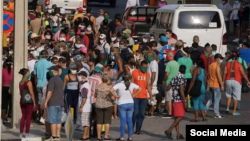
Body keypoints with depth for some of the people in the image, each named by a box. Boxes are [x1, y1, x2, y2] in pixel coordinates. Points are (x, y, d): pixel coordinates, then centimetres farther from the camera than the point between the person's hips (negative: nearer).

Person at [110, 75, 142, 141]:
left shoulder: (119, 85, -10)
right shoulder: (132, 85, 0)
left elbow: (111, 90, -21)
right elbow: (140, 89, 5)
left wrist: (116, 96, -9)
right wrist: (134, 95, 5)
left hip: (122, 104, -3)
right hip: (130, 103, 3)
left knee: (123, 121, -1)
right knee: (130, 120, 8)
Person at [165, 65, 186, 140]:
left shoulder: (174, 78, 11)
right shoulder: (182, 79, -11)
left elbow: (167, 88, 14)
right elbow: (181, 91, -20)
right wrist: (184, 102, -18)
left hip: (174, 100, 8)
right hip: (179, 100, -8)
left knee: (177, 117, 10)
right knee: (180, 116, -9)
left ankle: (178, 134, 10)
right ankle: (169, 131, -17)